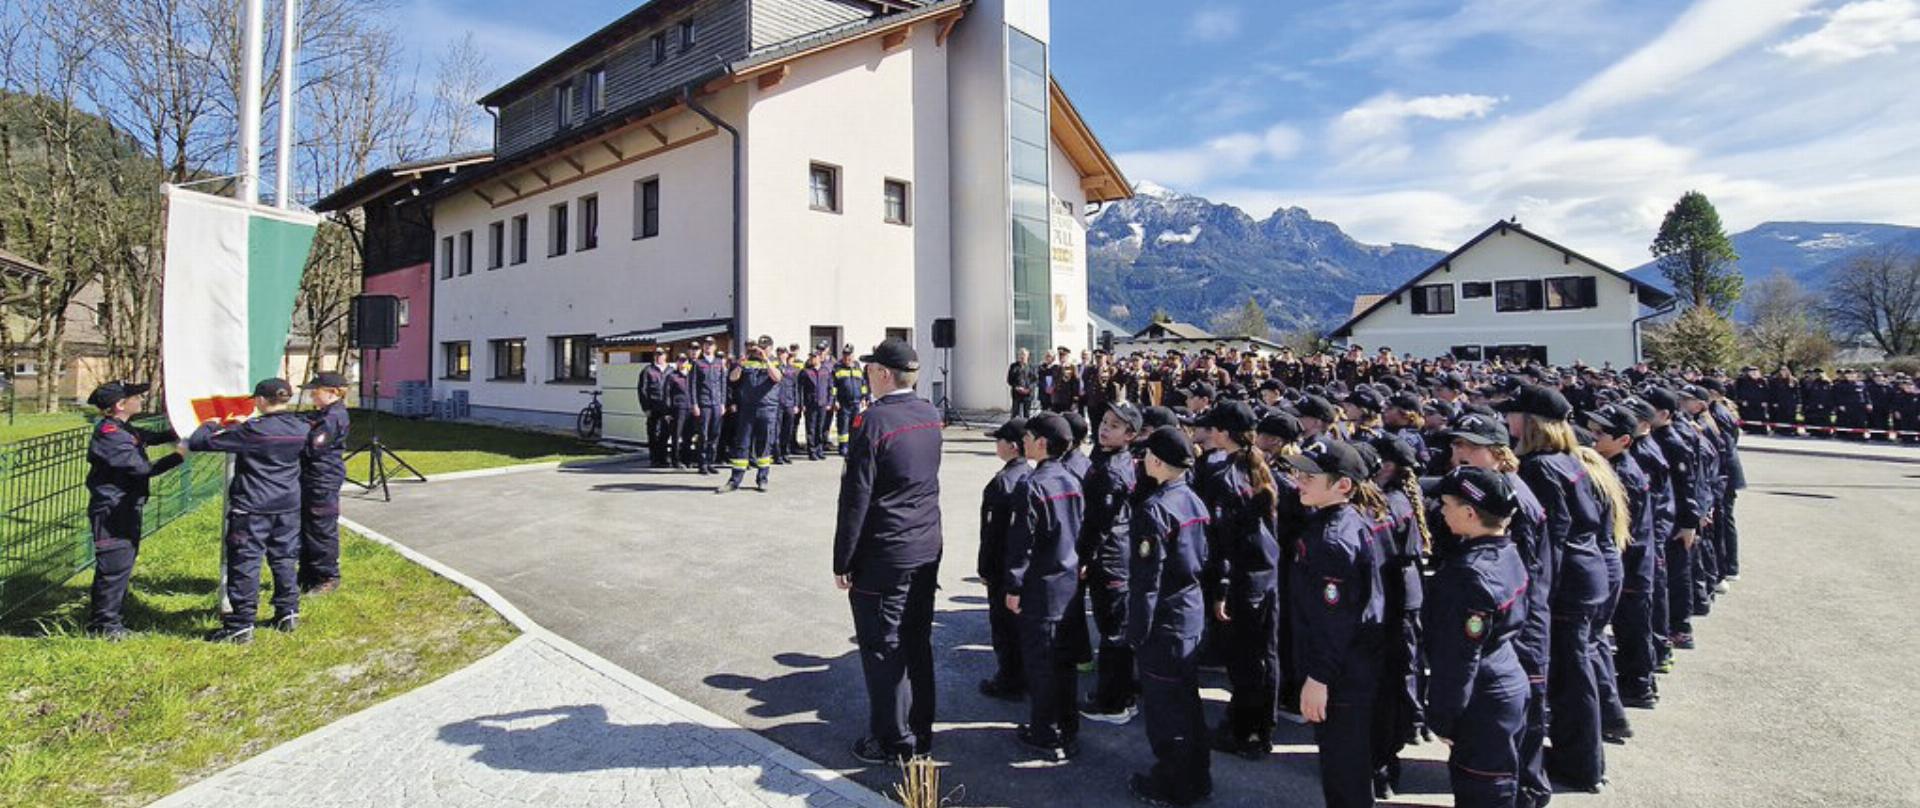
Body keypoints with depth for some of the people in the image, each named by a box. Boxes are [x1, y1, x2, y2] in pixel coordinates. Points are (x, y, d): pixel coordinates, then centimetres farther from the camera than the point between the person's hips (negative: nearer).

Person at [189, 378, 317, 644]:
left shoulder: (251, 431, -15)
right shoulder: (302, 429, 1)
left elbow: (197, 442, -11)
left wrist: (210, 425, 11)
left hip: (252, 507, -5)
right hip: (289, 506, 5)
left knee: (244, 563, 2)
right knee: (285, 559, 15)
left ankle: (241, 626, 5)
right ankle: (288, 613, 22)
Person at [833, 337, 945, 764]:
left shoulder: (874, 421, -18)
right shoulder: (930, 414, 3)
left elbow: (856, 499, -17)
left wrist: (842, 561, -9)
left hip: (883, 556, -7)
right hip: (927, 550, 7)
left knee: (883, 649, 6)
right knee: (917, 644, 17)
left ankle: (893, 741, 18)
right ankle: (920, 731, 30)